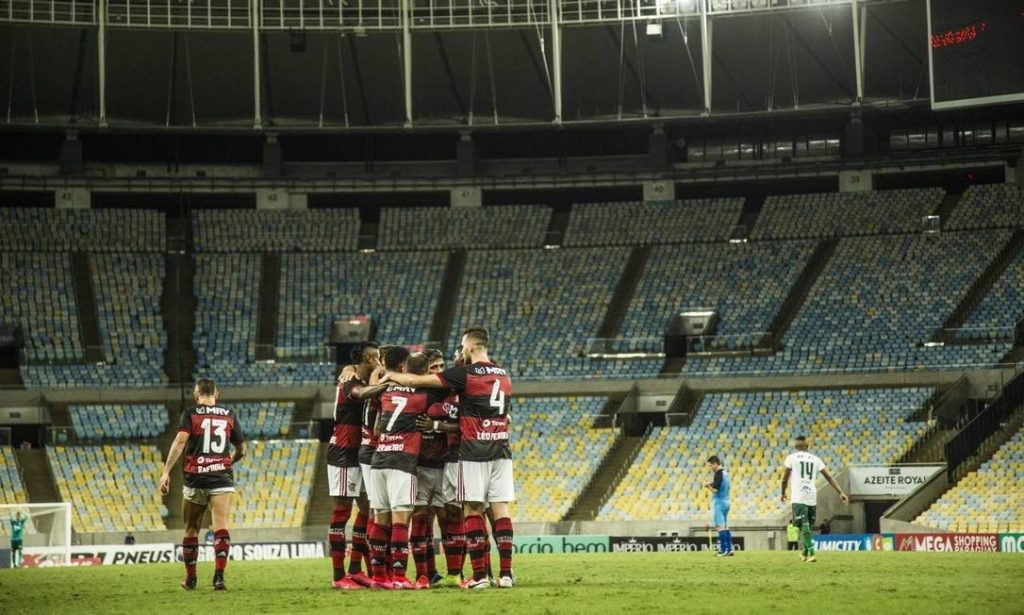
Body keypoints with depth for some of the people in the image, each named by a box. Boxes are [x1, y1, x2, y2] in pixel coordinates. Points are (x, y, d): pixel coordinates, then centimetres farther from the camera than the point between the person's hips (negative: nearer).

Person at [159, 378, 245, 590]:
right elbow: (241, 450, 18)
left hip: (195, 478, -1)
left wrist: (166, 471, -17)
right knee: (221, 527, -7)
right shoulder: (229, 415, 10)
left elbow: (180, 440, -14)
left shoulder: (190, 414, 2)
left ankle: (190, 578, 22)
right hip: (222, 477, 1)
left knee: (191, 529, 13)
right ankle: (219, 575, -25)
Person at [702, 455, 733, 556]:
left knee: (720, 527, -9)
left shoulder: (718, 474, -15)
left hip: (719, 502, -9)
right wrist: (711, 484, 13)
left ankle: (723, 550, -12)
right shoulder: (725, 473, 14)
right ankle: (729, 550, 11)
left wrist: (708, 485, -2)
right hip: (726, 502, 9)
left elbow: (715, 490, -19)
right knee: (725, 527, 12)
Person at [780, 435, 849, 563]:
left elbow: (785, 478, 7)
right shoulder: (815, 459, 12)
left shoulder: (792, 457, 4)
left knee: (804, 526, -9)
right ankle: (805, 553, 29)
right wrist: (840, 492, 6)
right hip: (812, 498, 4)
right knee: (808, 526, 18)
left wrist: (783, 493, 24)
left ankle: (812, 553, -23)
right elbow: (828, 477, 7)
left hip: (798, 498, -4)